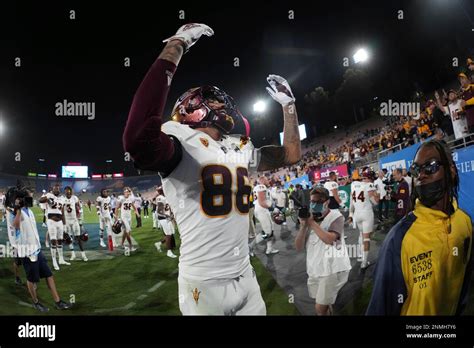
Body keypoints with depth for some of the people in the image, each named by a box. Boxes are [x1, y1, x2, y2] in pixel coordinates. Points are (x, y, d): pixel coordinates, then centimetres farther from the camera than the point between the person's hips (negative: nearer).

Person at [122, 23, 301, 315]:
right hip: (204, 286, -7)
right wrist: (176, 45, -32)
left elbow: (291, 155, 22)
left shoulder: (240, 149, 9)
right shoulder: (182, 143, -16)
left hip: (245, 278, 7)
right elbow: (139, 140, -39)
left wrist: (289, 104, 13)